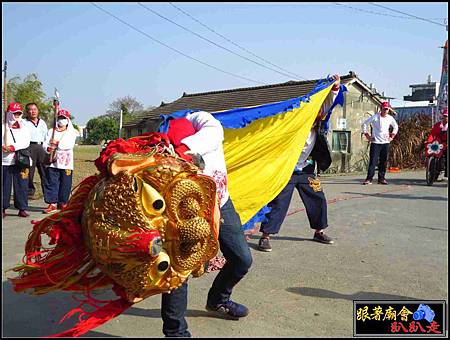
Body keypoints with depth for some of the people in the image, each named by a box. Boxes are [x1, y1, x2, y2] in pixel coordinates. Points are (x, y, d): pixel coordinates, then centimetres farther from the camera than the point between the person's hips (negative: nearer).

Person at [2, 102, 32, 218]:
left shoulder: (24, 128, 14)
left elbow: (26, 142, -2)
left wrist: (13, 147, -14)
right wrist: (4, 147, -20)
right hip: (5, 161, -1)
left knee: (21, 185, 1)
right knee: (5, 185, 3)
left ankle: (22, 208, 8)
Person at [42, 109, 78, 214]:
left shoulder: (71, 132, 6)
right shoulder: (51, 131, 13)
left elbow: (70, 145, -9)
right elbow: (45, 143, 4)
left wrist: (58, 143, -16)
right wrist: (48, 148, -17)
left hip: (66, 163, -1)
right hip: (53, 162, 2)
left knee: (65, 184, 2)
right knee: (51, 183, -2)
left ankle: (62, 203, 14)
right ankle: (52, 203, 2)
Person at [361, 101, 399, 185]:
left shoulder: (390, 118, 7)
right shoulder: (375, 117, -5)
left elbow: (396, 127, 24)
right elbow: (364, 124, 0)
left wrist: (392, 136, 13)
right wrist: (367, 135, -3)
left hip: (386, 142, 4)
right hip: (375, 142, -4)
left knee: (384, 162, 5)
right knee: (373, 161, -8)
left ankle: (381, 178, 13)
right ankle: (369, 178, -8)